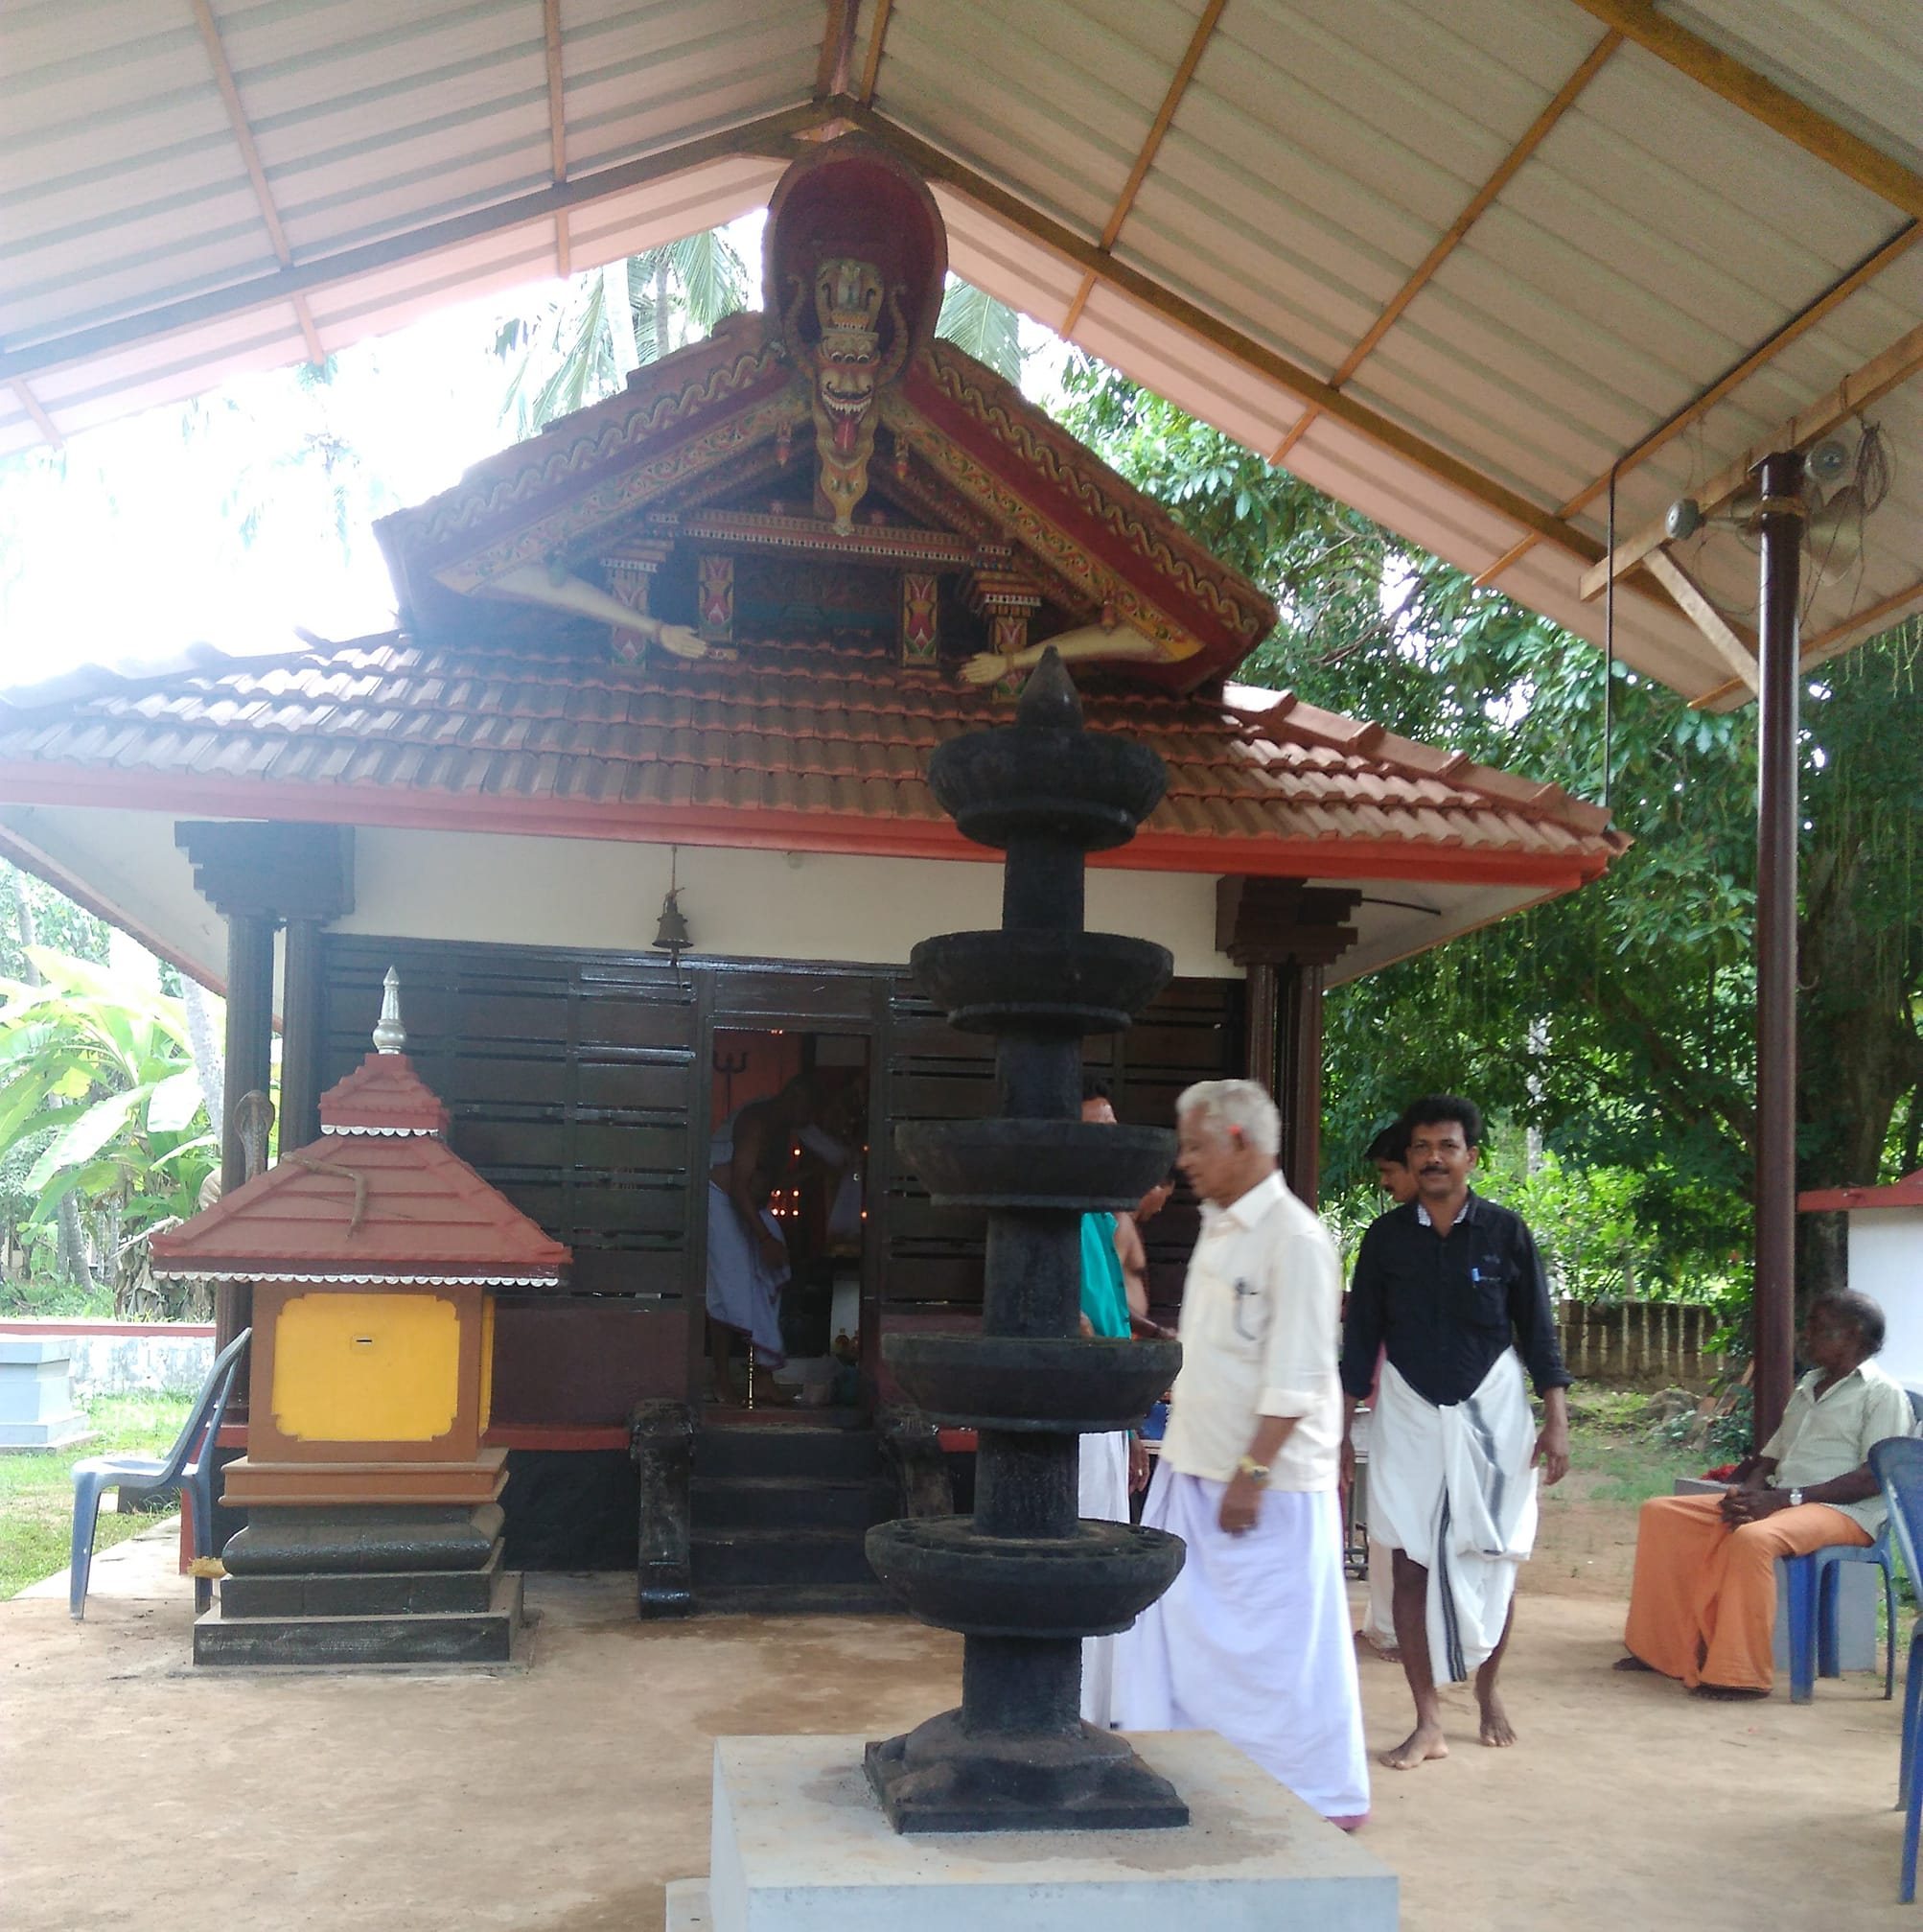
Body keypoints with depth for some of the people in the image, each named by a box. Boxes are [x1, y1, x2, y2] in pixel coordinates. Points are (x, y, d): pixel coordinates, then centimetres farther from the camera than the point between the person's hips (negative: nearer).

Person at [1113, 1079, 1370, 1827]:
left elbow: (1294, 1378, -20)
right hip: (1195, 1469, 9)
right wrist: (1170, 1440, 17)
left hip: (1267, 1483, -9)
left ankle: (1322, 1796, 16)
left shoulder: (1294, 1239, -16)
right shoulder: (1217, 1228, 12)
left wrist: (1251, 1473, -22)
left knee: (1279, 1642, 1)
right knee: (1174, 1625, 13)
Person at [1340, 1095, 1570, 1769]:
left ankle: (1488, 1693, 29)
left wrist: (1556, 1419, -4)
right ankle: (1428, 1724, 6)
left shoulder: (1504, 1232, -2)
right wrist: (1340, 1428, 3)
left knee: (1494, 1562, 5)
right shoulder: (1385, 1237, 0)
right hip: (1408, 1414, 1)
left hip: (1491, 1411, 0)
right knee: (1410, 1564, -2)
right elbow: (1360, 1339, 5)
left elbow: (1537, 1330, 2)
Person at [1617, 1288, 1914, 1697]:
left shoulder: (1882, 1392, -4)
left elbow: (1876, 1477, -15)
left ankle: (1740, 1675, -28)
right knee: (1662, 1514, -3)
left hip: (1842, 1511, -9)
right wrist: (1748, 1491, -4)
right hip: (1779, 1503, 9)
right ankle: (1664, 1648, -2)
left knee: (1752, 1538, -38)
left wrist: (1788, 1497, -21)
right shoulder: (1807, 1388, 22)